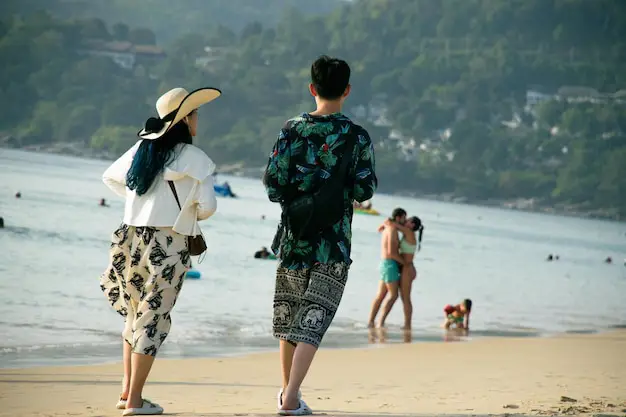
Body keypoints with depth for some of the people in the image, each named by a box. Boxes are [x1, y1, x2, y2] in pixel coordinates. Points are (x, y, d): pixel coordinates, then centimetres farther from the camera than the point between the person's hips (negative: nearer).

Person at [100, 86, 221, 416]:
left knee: (135, 315, 20)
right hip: (166, 245, -6)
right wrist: (194, 214, 9)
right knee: (152, 320, 0)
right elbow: (207, 205, -13)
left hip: (131, 237, 6)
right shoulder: (193, 158, -9)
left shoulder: (143, 147, 9)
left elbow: (110, 177, 23)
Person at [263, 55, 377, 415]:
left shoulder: (293, 130, -2)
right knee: (313, 319, -3)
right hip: (333, 243, -2)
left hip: (294, 237, 3)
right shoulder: (358, 137, -6)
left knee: (289, 316, 17)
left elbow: (273, 184, -5)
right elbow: (364, 190, -5)